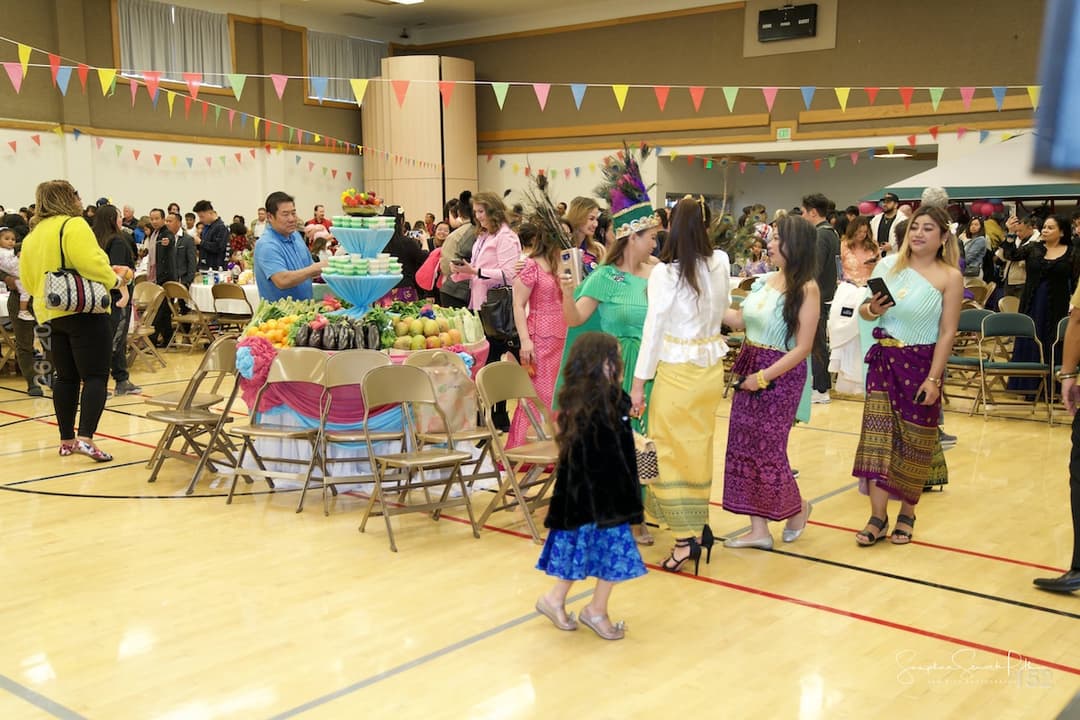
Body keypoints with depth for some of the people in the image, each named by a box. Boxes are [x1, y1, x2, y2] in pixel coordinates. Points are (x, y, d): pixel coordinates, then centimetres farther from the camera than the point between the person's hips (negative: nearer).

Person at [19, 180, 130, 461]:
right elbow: (91, 263, -21)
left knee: (66, 377, 14)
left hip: (49, 314, 8)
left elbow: (28, 280, 15)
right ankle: (85, 437, -19)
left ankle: (66, 440, 16)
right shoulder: (73, 225, -10)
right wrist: (116, 280, -6)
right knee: (95, 376, -7)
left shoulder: (32, 235, 14)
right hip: (83, 311, -8)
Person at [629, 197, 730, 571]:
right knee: (700, 448, 17)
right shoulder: (720, 263, 0)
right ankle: (700, 526, 28)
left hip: (677, 371, -5)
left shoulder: (664, 272, -14)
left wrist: (638, 382, -7)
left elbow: (654, 329, -12)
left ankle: (685, 539, 4)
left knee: (675, 452, 4)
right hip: (711, 369, 5)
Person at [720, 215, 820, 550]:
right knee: (744, 445, 7)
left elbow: (803, 348, -15)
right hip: (749, 369, 7)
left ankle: (796, 508, 29)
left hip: (781, 375, -7)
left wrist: (764, 376, -17)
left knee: (767, 449, 0)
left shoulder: (806, 289, -13)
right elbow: (738, 320, 12)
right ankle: (759, 529, 16)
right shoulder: (765, 280, 6)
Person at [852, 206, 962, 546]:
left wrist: (933, 379, -13)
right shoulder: (889, 265, 3)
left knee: (914, 440, 7)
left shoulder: (950, 277, -5)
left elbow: (947, 333, -8)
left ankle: (907, 515, 23)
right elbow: (865, 309, 10)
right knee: (878, 435, -3)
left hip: (921, 363, -2)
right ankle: (878, 518, 4)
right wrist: (871, 309, -14)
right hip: (884, 359, 3)